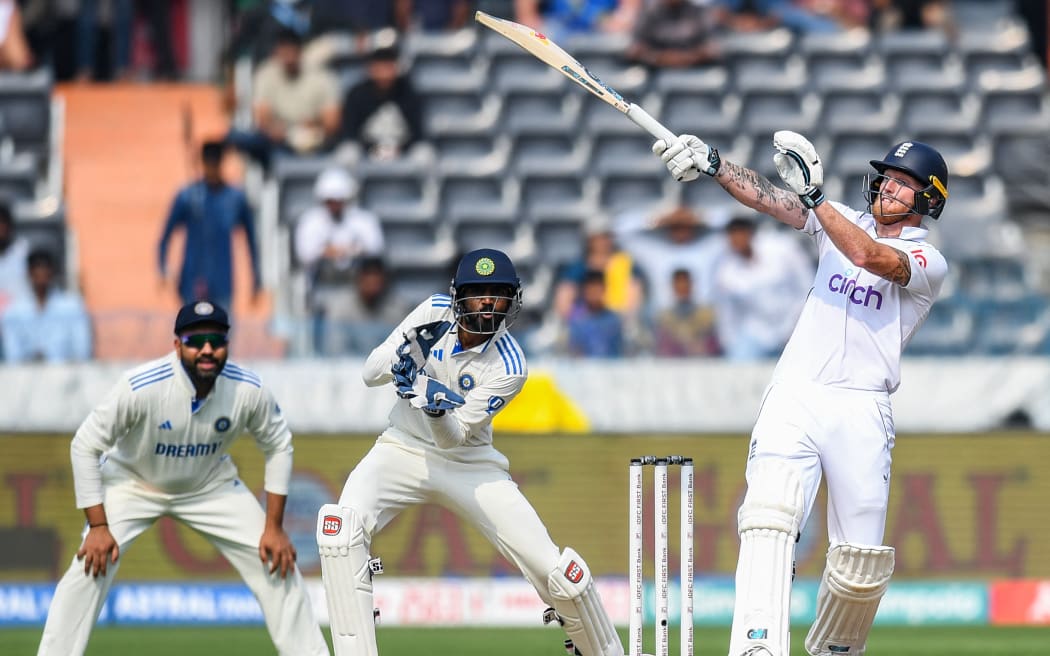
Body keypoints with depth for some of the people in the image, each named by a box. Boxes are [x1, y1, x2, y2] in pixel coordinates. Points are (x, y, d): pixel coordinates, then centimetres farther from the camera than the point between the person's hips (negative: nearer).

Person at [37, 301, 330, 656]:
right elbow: (85, 447, -23)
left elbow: (278, 446, -6)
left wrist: (274, 528, -8)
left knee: (278, 563, -5)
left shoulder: (249, 391, -24)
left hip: (211, 486, 3)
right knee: (90, 569, -21)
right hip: (132, 482, -3)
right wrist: (98, 526, -25)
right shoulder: (140, 387, -33)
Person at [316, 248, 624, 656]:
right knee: (341, 526, -30)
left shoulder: (509, 368, -19)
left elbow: (452, 438, -21)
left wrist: (437, 410, -43)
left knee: (558, 575, -10)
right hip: (404, 450, 1)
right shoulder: (433, 313, -12)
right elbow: (371, 373, -7)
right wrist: (402, 356, -28)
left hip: (470, 465, -1)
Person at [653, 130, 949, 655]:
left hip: (860, 412, -2)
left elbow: (869, 256, -19)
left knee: (861, 567, -4)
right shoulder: (845, 222, 16)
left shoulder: (928, 263, 2)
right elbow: (769, 200, 3)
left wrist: (814, 196, -24)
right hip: (793, 398, 2)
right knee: (769, 516, -22)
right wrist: (711, 164, -13)